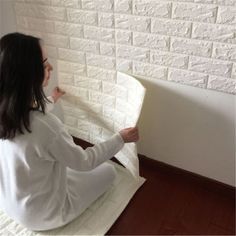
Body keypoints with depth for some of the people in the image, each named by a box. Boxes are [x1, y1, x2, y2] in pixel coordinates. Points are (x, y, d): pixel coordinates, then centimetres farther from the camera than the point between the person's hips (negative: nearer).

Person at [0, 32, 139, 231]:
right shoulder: (45, 125, -38)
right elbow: (83, 161, -20)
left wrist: (51, 101, 26)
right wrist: (121, 139, -8)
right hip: (41, 215, -7)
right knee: (108, 171, 12)